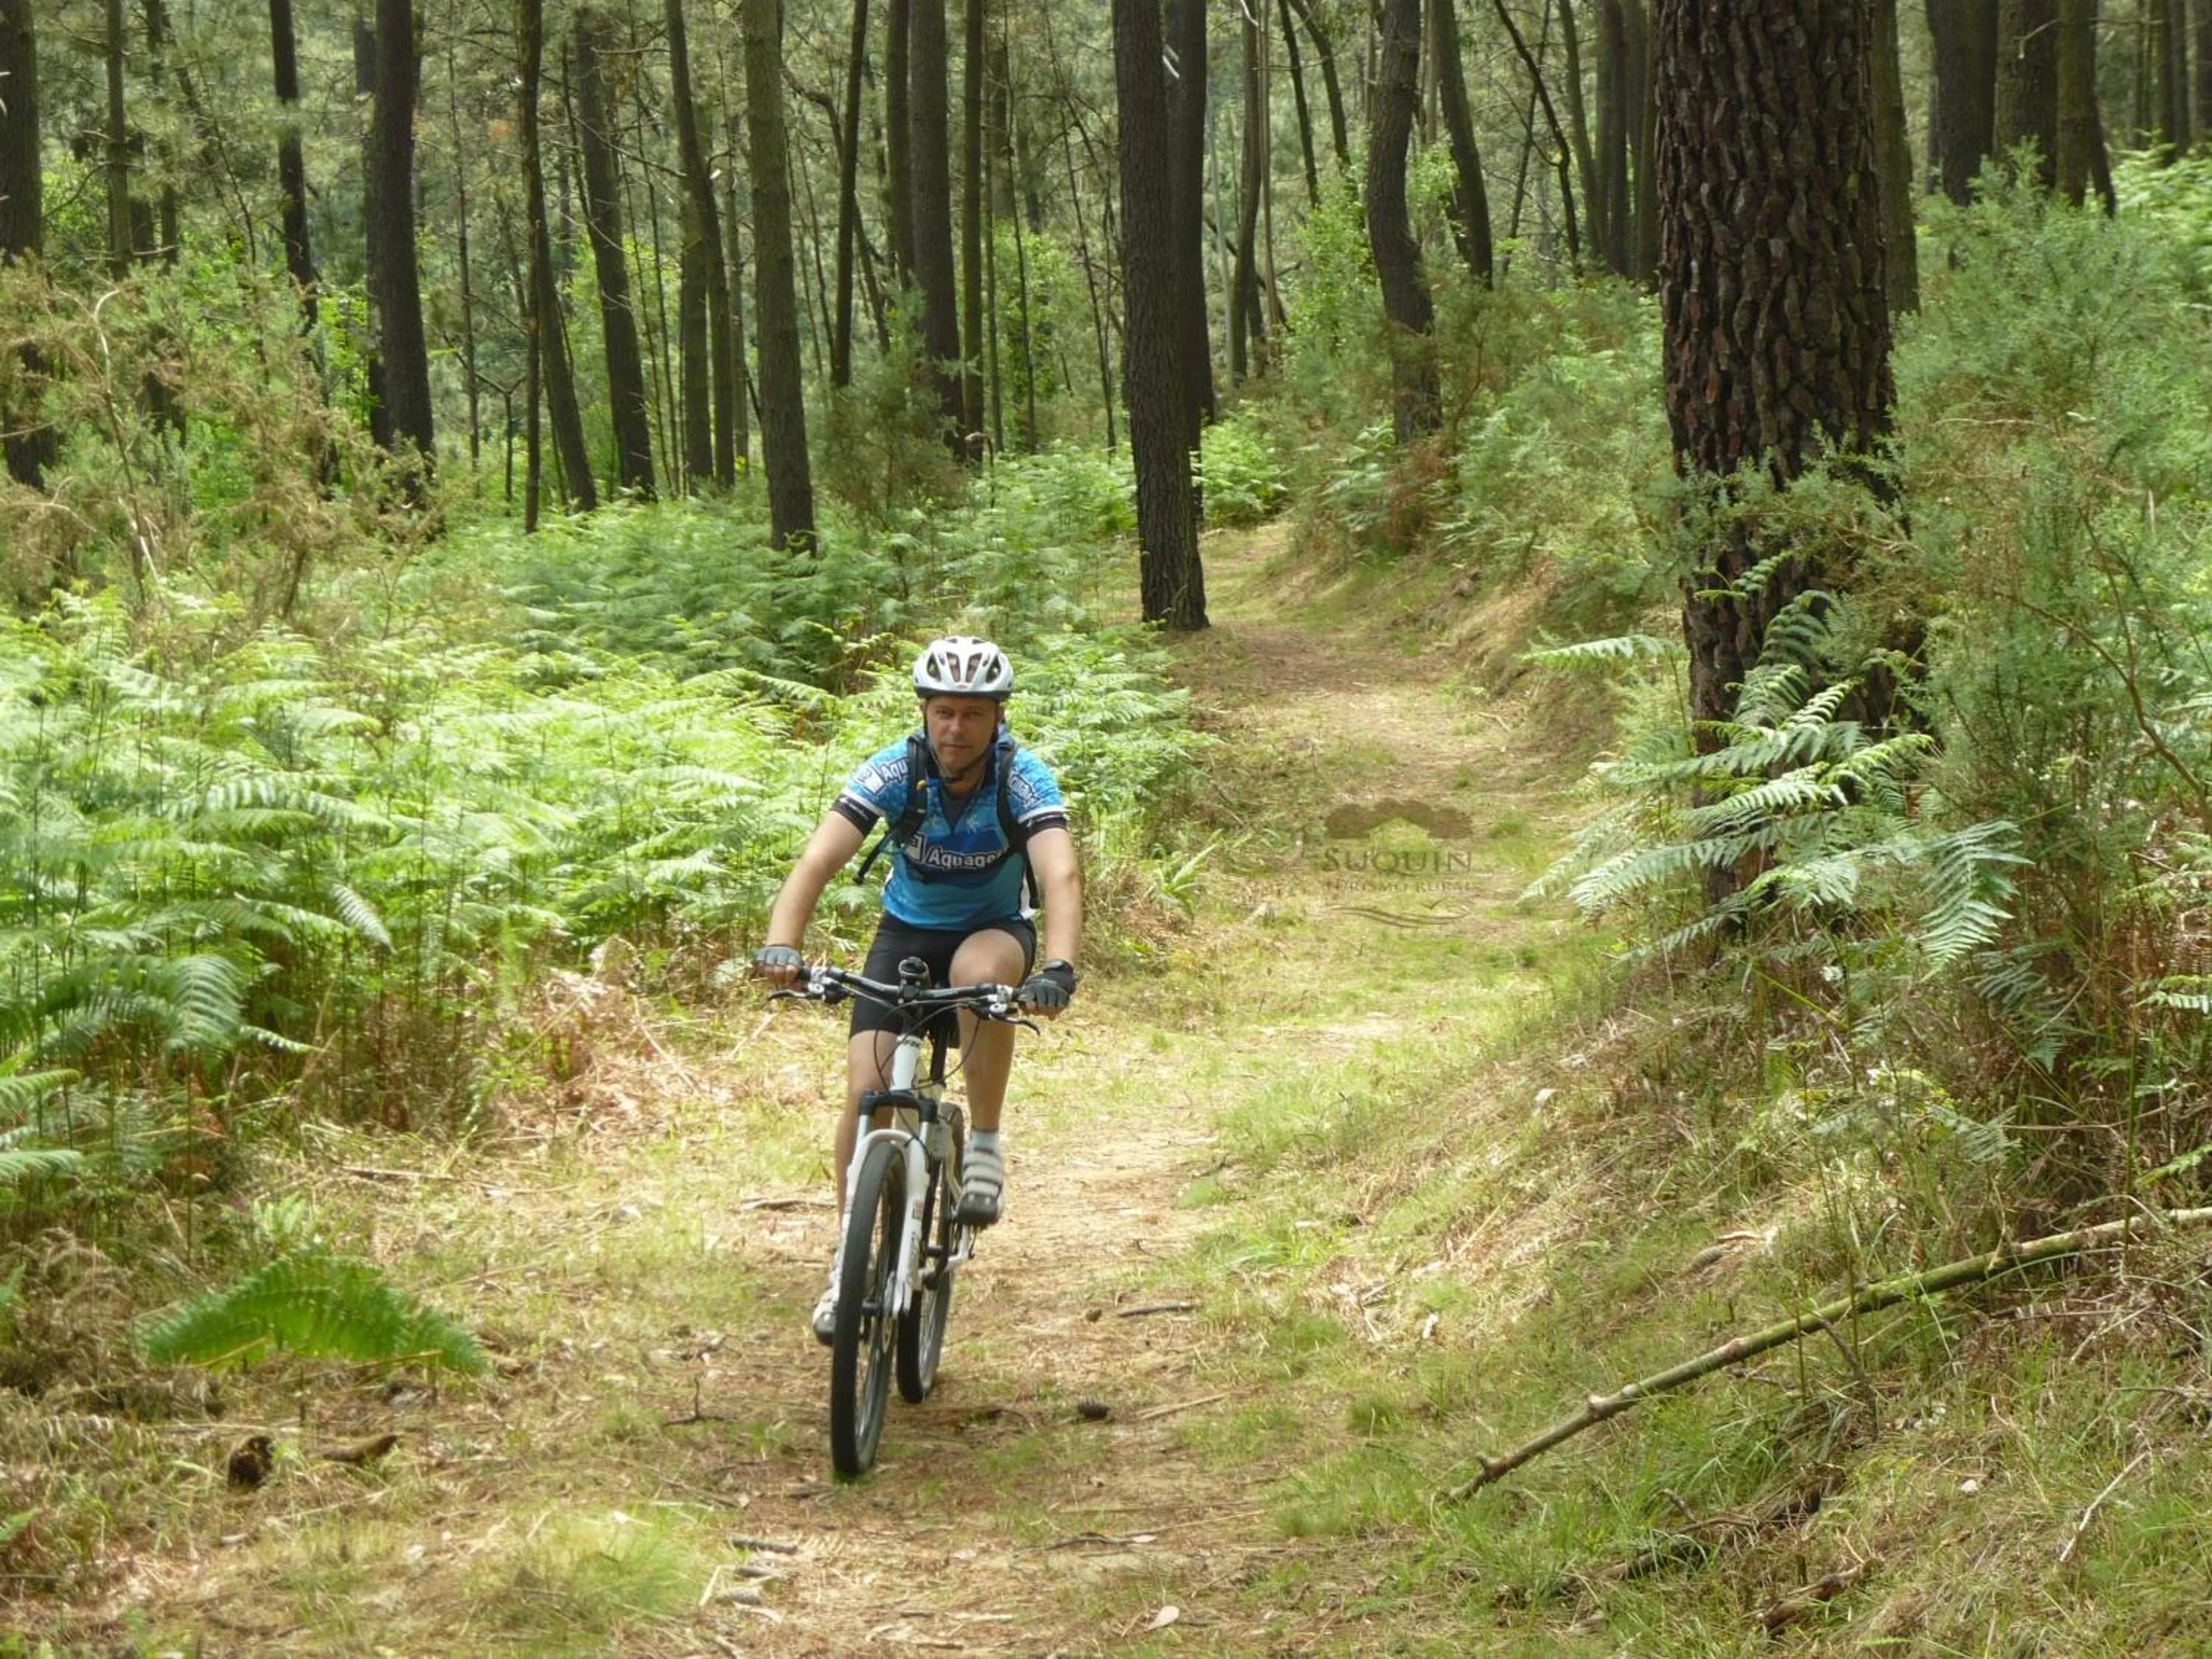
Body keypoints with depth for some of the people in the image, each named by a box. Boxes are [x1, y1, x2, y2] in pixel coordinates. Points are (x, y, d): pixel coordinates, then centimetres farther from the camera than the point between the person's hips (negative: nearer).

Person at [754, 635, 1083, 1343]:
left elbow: (1060, 875, -39)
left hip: (997, 931, -2)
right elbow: (817, 861, -33)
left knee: (979, 972, -38)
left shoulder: (1023, 778, -24)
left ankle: (985, 1144, -19)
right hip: (907, 932, 2)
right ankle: (848, 1259, 3)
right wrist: (780, 944, -51)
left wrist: (1059, 968, -58)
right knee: (866, 1090, -14)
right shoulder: (892, 771, -22)